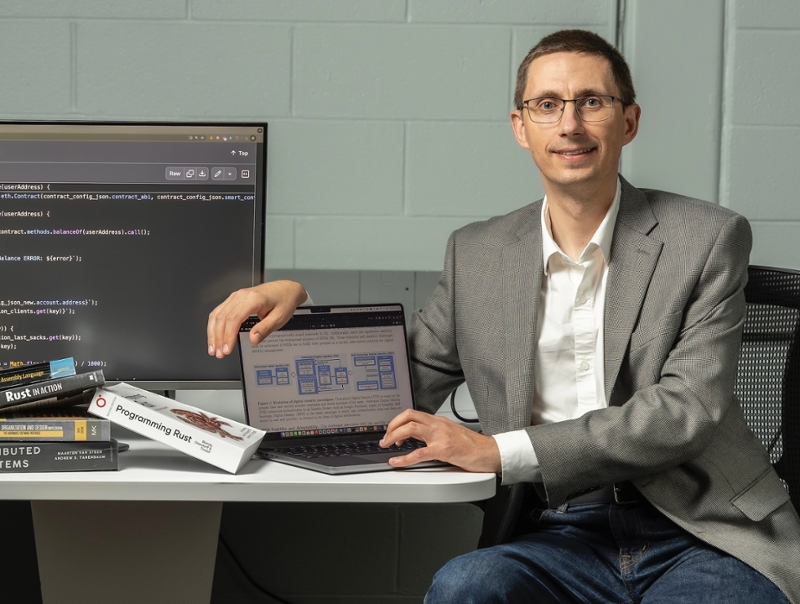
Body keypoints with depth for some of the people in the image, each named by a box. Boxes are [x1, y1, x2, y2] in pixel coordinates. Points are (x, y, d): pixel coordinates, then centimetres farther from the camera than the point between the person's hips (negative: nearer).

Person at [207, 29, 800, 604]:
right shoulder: (477, 255, 12)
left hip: (702, 537, -1)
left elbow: (687, 408, -10)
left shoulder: (709, 239, 1)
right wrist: (295, 299, 3)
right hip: (563, 536, 2)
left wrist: (503, 450, -17)